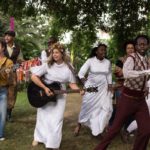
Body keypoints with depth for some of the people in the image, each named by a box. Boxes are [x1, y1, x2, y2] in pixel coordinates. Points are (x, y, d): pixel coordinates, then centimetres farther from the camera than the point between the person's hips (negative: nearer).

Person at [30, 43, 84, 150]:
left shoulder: (68, 68, -5)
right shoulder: (47, 65, -10)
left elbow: (72, 84, -2)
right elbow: (34, 77, -14)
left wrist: (79, 90, -22)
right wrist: (45, 88, -21)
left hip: (60, 97, 1)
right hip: (44, 95, 0)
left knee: (56, 120, 0)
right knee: (43, 117, 12)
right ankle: (38, 138, 36)